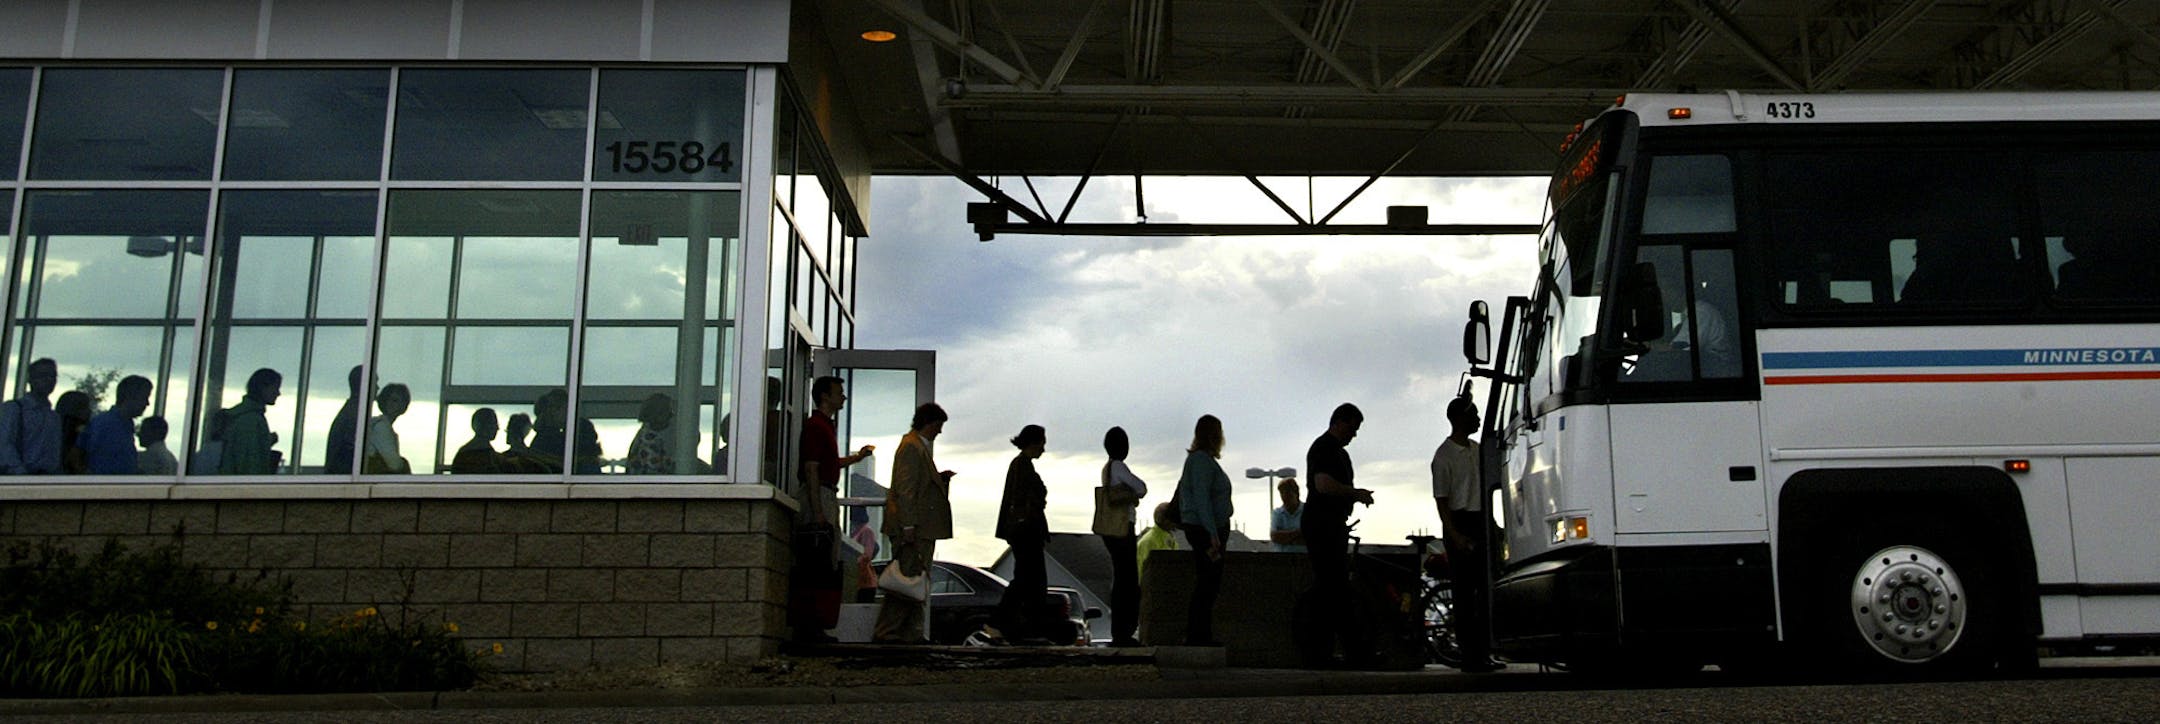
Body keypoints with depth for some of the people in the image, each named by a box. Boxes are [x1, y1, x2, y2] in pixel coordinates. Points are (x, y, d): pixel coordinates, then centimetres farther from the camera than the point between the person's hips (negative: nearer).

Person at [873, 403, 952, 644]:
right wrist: (908, 526, -23)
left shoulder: (920, 446, 20)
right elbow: (905, 489, -19)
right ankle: (885, 632, -7)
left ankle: (910, 633, 14)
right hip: (913, 527, -11)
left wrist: (939, 478, 12)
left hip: (922, 529, 11)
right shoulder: (911, 447, -11)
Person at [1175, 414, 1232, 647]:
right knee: (1207, 586, -9)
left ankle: (1201, 636, 17)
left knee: (1207, 585, 12)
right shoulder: (1202, 460, -13)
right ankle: (1197, 636, -7)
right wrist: (1213, 534, -23)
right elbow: (1201, 499, -20)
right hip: (1205, 529, -10)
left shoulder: (1201, 458, 18)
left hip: (1204, 530, 10)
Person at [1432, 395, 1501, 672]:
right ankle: (1469, 655, -3)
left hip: (1482, 523, 8)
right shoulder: (1444, 455, -9)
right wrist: (1455, 536, -19)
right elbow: (1441, 500, -12)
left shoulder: (1477, 449, 15)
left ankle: (1483, 652, 14)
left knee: (1486, 588, 8)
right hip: (1461, 523, -8)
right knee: (1465, 592, -5)